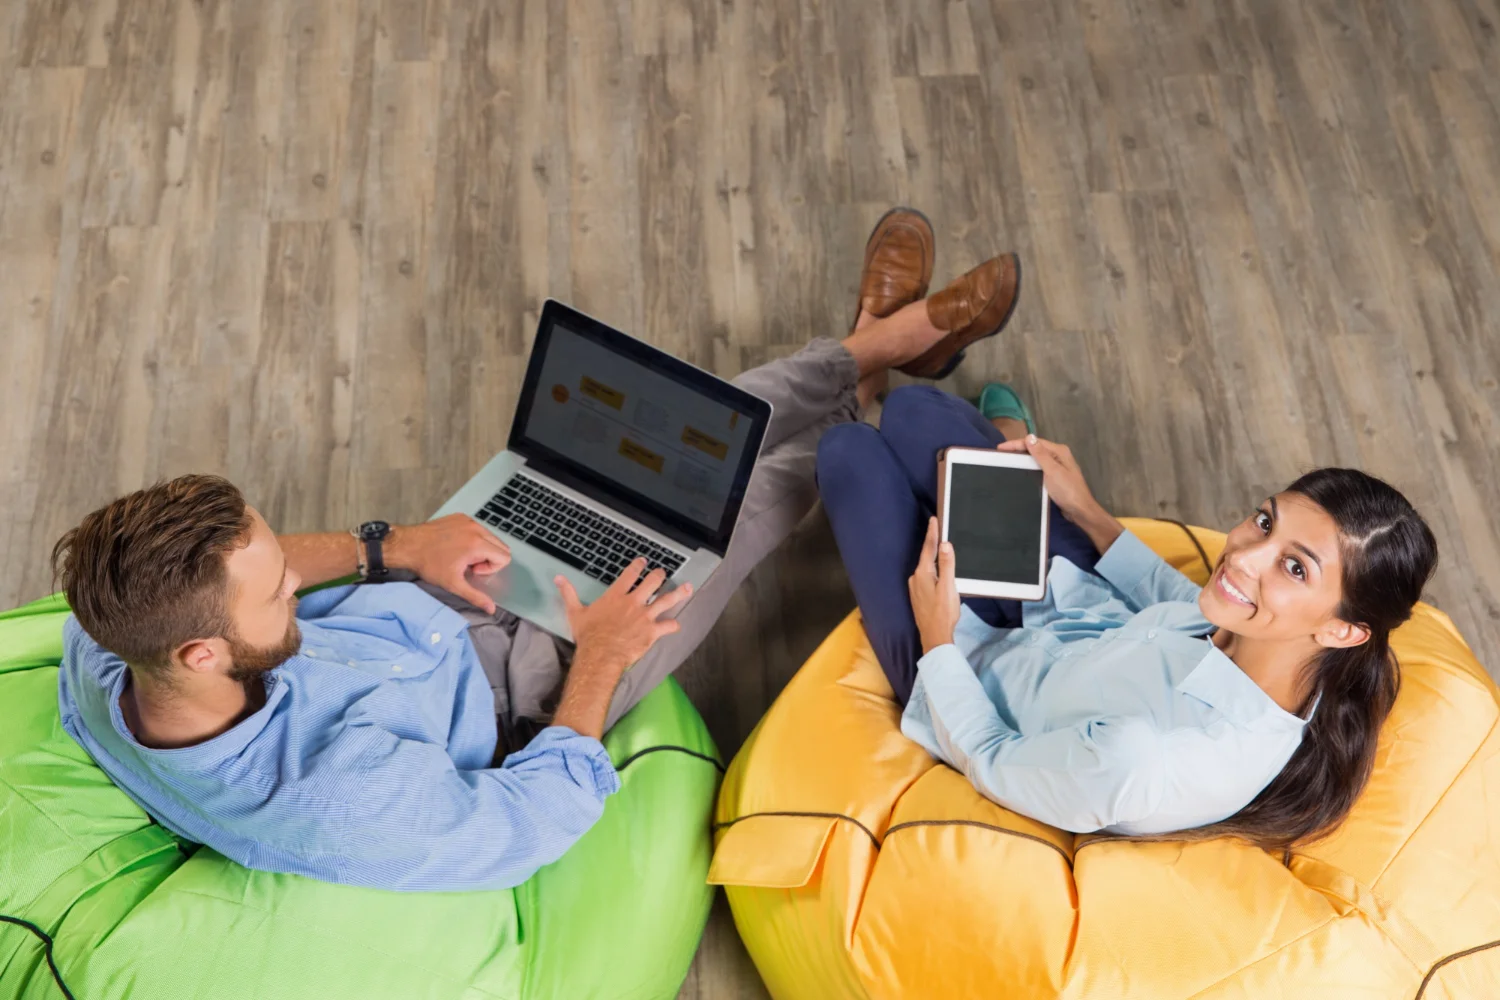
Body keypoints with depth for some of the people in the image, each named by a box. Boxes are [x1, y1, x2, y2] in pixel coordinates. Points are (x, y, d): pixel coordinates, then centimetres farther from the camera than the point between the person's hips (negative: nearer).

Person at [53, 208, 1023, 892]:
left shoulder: (100, 645, -26)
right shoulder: (342, 805, -46)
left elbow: (233, 563, -2)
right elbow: (537, 822, -28)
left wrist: (388, 546, -12)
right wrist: (599, 659, -16)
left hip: (422, 596, 6)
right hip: (512, 681, -5)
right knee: (743, 497, 7)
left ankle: (881, 341, 34)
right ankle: (861, 396, 42)